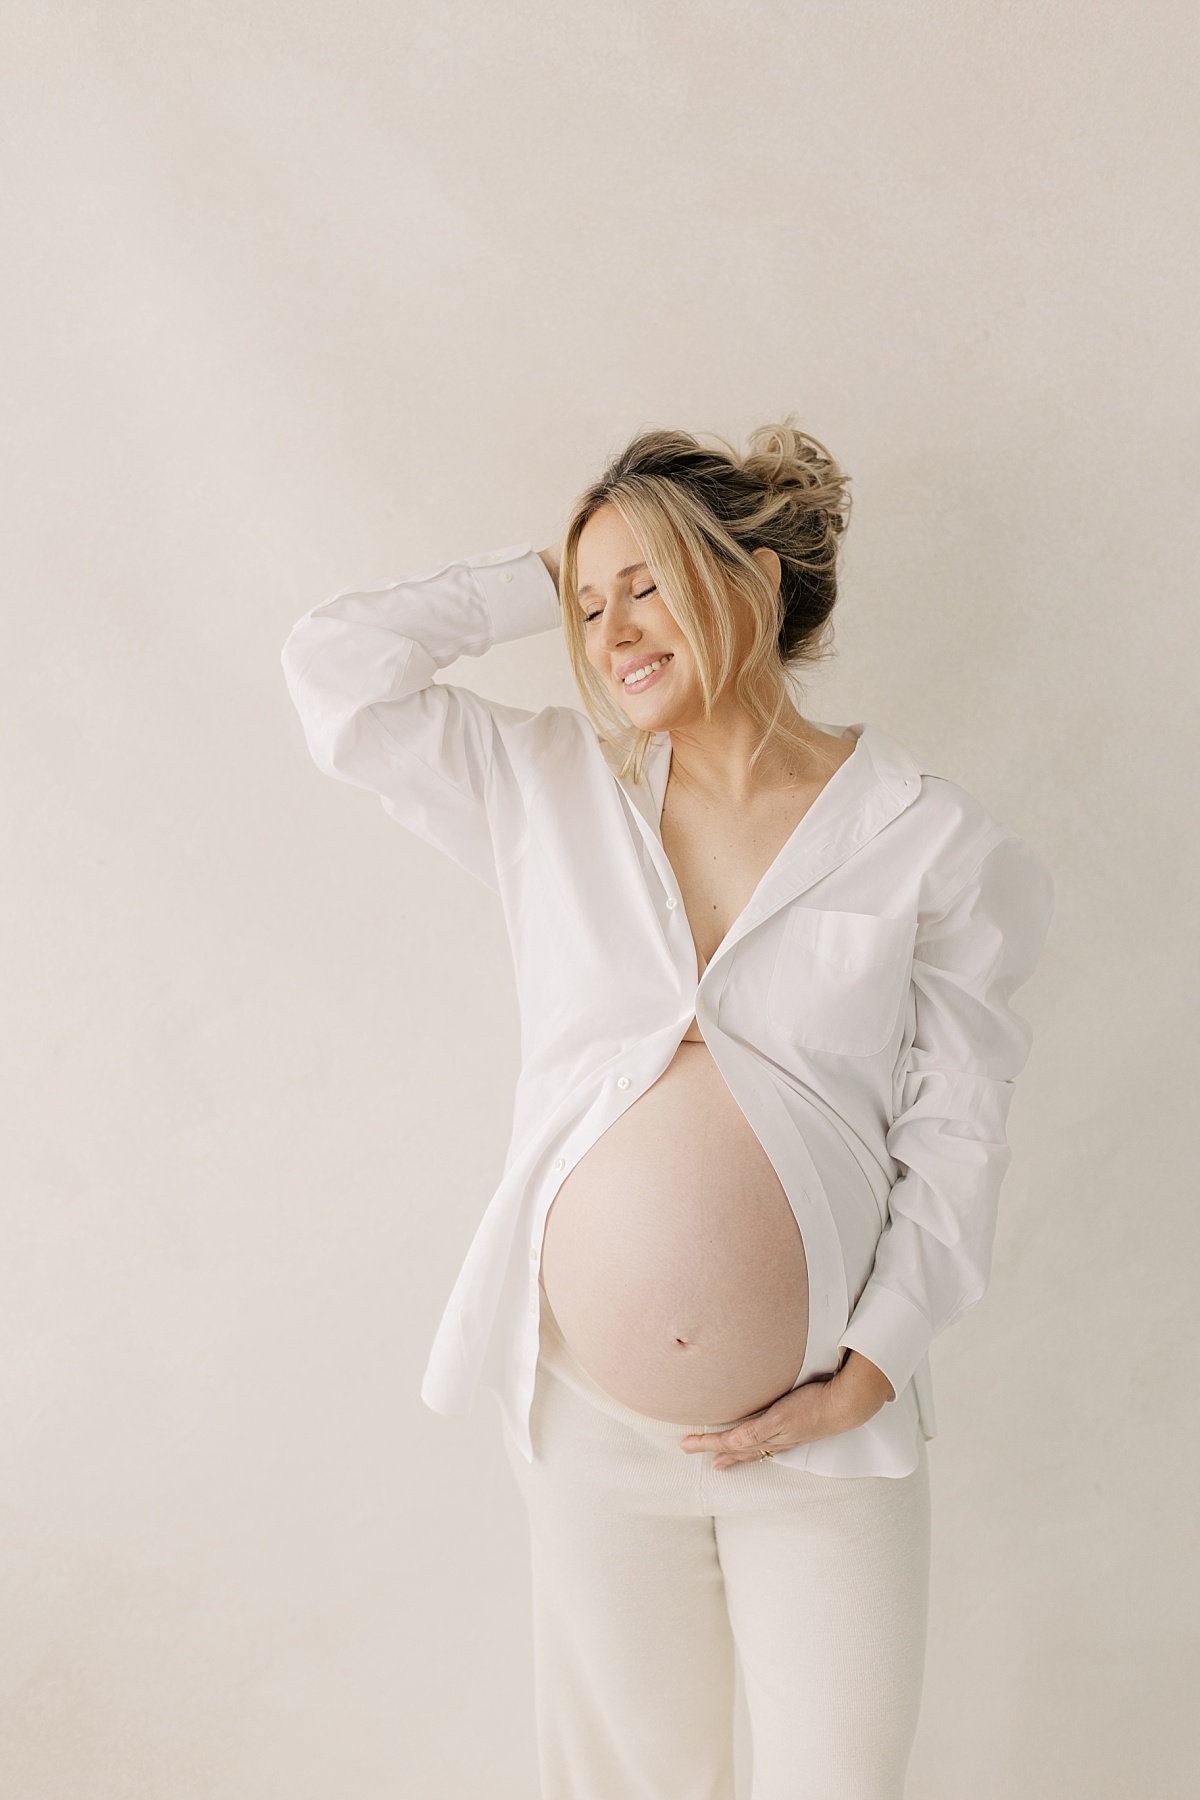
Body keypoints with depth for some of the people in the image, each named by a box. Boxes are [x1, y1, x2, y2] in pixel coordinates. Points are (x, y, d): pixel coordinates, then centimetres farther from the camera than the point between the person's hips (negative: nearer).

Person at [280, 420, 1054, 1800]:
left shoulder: (926, 840, -5)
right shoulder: (552, 795, 2)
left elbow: (956, 1129, -4)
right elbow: (336, 666, -1)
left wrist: (870, 1371, -9)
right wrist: (544, 583, 1)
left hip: (829, 1439, -1)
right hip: (587, 1420, 2)